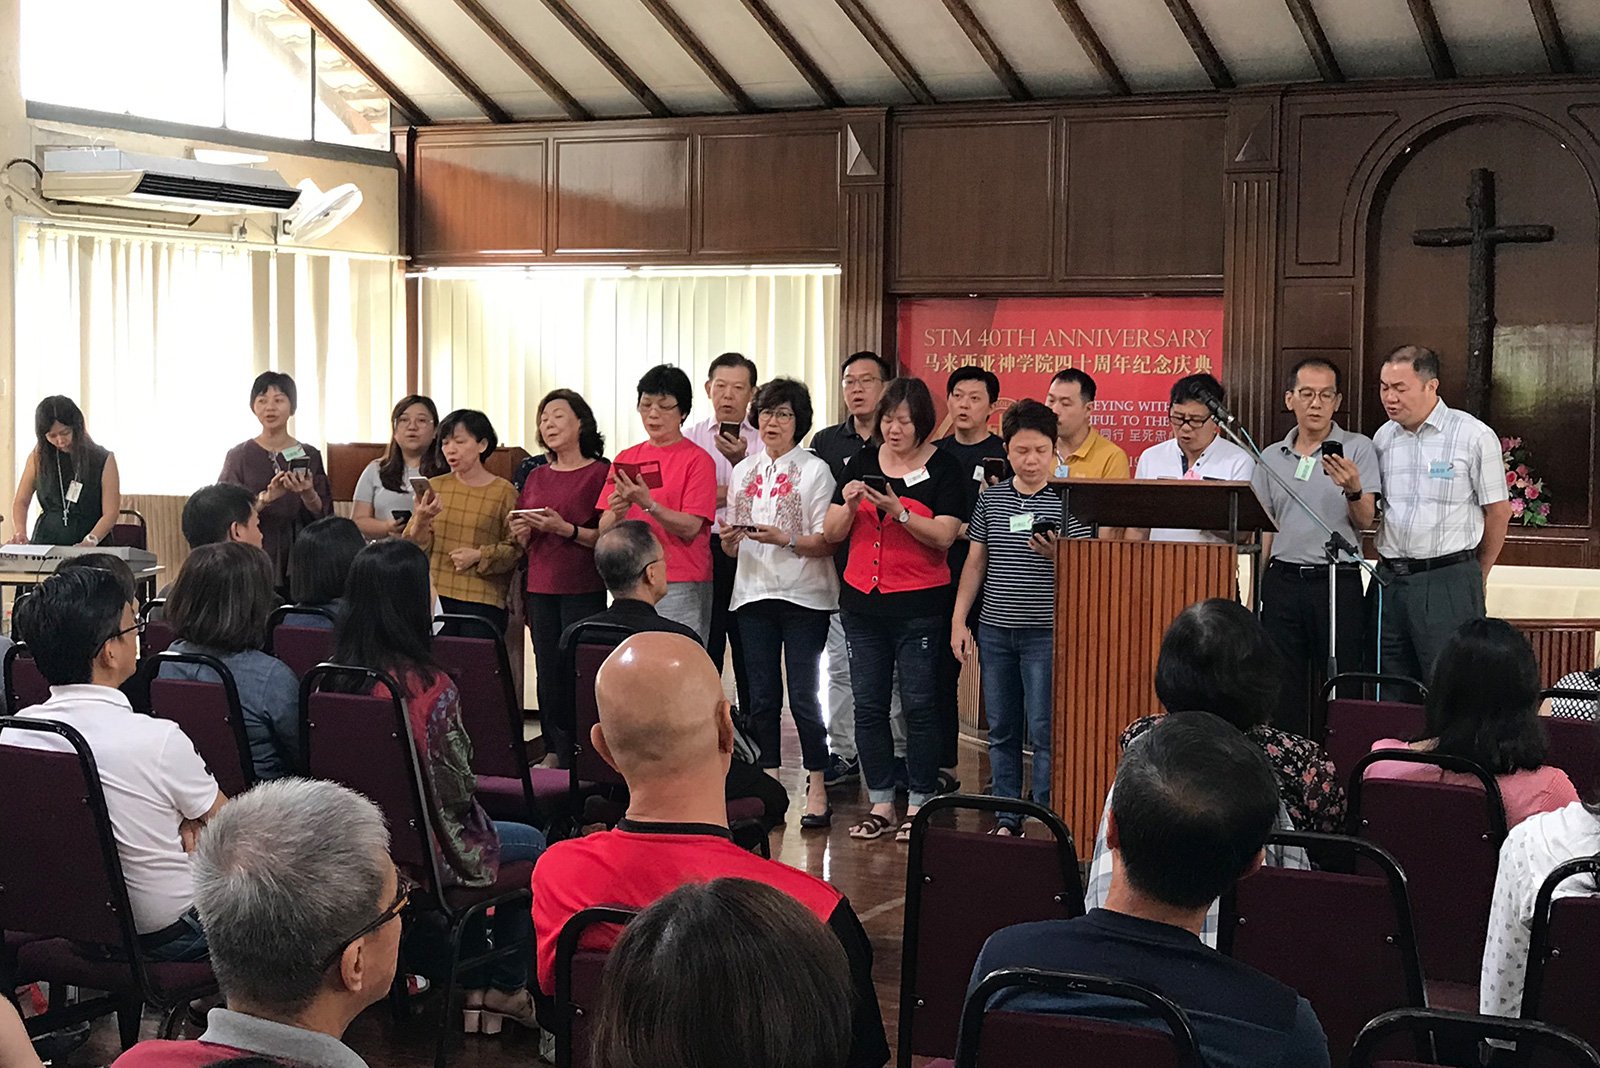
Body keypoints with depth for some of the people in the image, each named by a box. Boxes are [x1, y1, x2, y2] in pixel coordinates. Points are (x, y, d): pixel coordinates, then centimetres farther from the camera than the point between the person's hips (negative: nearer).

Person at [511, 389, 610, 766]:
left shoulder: (600, 472, -4)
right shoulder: (535, 476, 14)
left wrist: (566, 529, -20)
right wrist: (520, 532, -2)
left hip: (583, 590, -6)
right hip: (540, 590, 6)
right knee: (548, 676, 6)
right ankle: (556, 755, 13)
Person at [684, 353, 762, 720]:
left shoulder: (763, 442, 6)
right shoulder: (689, 438, 11)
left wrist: (742, 461, -18)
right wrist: (726, 493, -8)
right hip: (700, 552, 1)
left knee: (750, 658, 3)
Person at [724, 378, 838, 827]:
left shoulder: (814, 470, -2)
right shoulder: (743, 471, 14)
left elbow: (827, 542, -8)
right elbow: (732, 549, 16)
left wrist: (785, 540, -23)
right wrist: (729, 539, -6)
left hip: (804, 596, -5)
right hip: (754, 593, 5)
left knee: (803, 695, -6)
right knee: (761, 697, 7)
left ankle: (817, 790, 2)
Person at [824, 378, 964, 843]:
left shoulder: (944, 468, -2)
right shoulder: (863, 462, 9)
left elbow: (944, 535, -12)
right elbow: (832, 533, 7)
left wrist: (898, 511, -23)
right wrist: (849, 504, -13)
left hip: (919, 605, -4)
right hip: (862, 602, 4)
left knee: (918, 704, -2)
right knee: (868, 704, 6)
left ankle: (919, 805, 7)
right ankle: (880, 804, 14)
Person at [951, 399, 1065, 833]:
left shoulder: (1067, 501, -3)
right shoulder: (991, 498, 8)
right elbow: (976, 560, 12)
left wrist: (1056, 555, -23)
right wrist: (959, 620, 8)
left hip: (1044, 631, -4)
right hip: (994, 630, 4)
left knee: (1044, 730, -5)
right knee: (1002, 731, 10)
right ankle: (1007, 820, 18)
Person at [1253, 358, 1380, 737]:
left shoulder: (1357, 449, 2)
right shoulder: (1270, 458, 12)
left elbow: (1365, 522, -4)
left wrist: (1353, 490, -24)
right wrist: (1255, 596, 9)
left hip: (1338, 582, -3)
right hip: (1283, 581, 3)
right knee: (1283, 694, 4)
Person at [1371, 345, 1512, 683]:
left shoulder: (1474, 436, -5)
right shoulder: (1383, 438, 11)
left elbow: (1498, 512, 2)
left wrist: (1475, 577, 10)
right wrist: (1389, 568, 15)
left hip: (1449, 582, -5)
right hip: (1390, 580, 5)